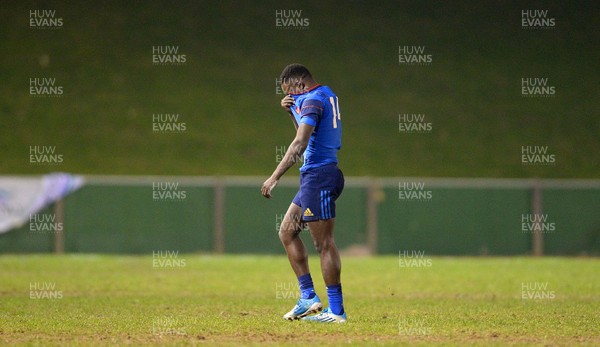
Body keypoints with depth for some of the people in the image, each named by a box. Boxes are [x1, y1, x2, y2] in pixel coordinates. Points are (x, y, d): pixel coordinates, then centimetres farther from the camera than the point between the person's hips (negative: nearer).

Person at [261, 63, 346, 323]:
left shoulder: (312, 100, -14)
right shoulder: (327, 94, 17)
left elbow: (300, 144, -26)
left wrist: (275, 177, -30)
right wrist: (292, 112, 15)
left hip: (319, 175, -10)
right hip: (314, 177, 10)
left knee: (324, 244, -7)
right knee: (287, 232, 14)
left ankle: (337, 311, -5)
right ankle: (308, 297, 13)